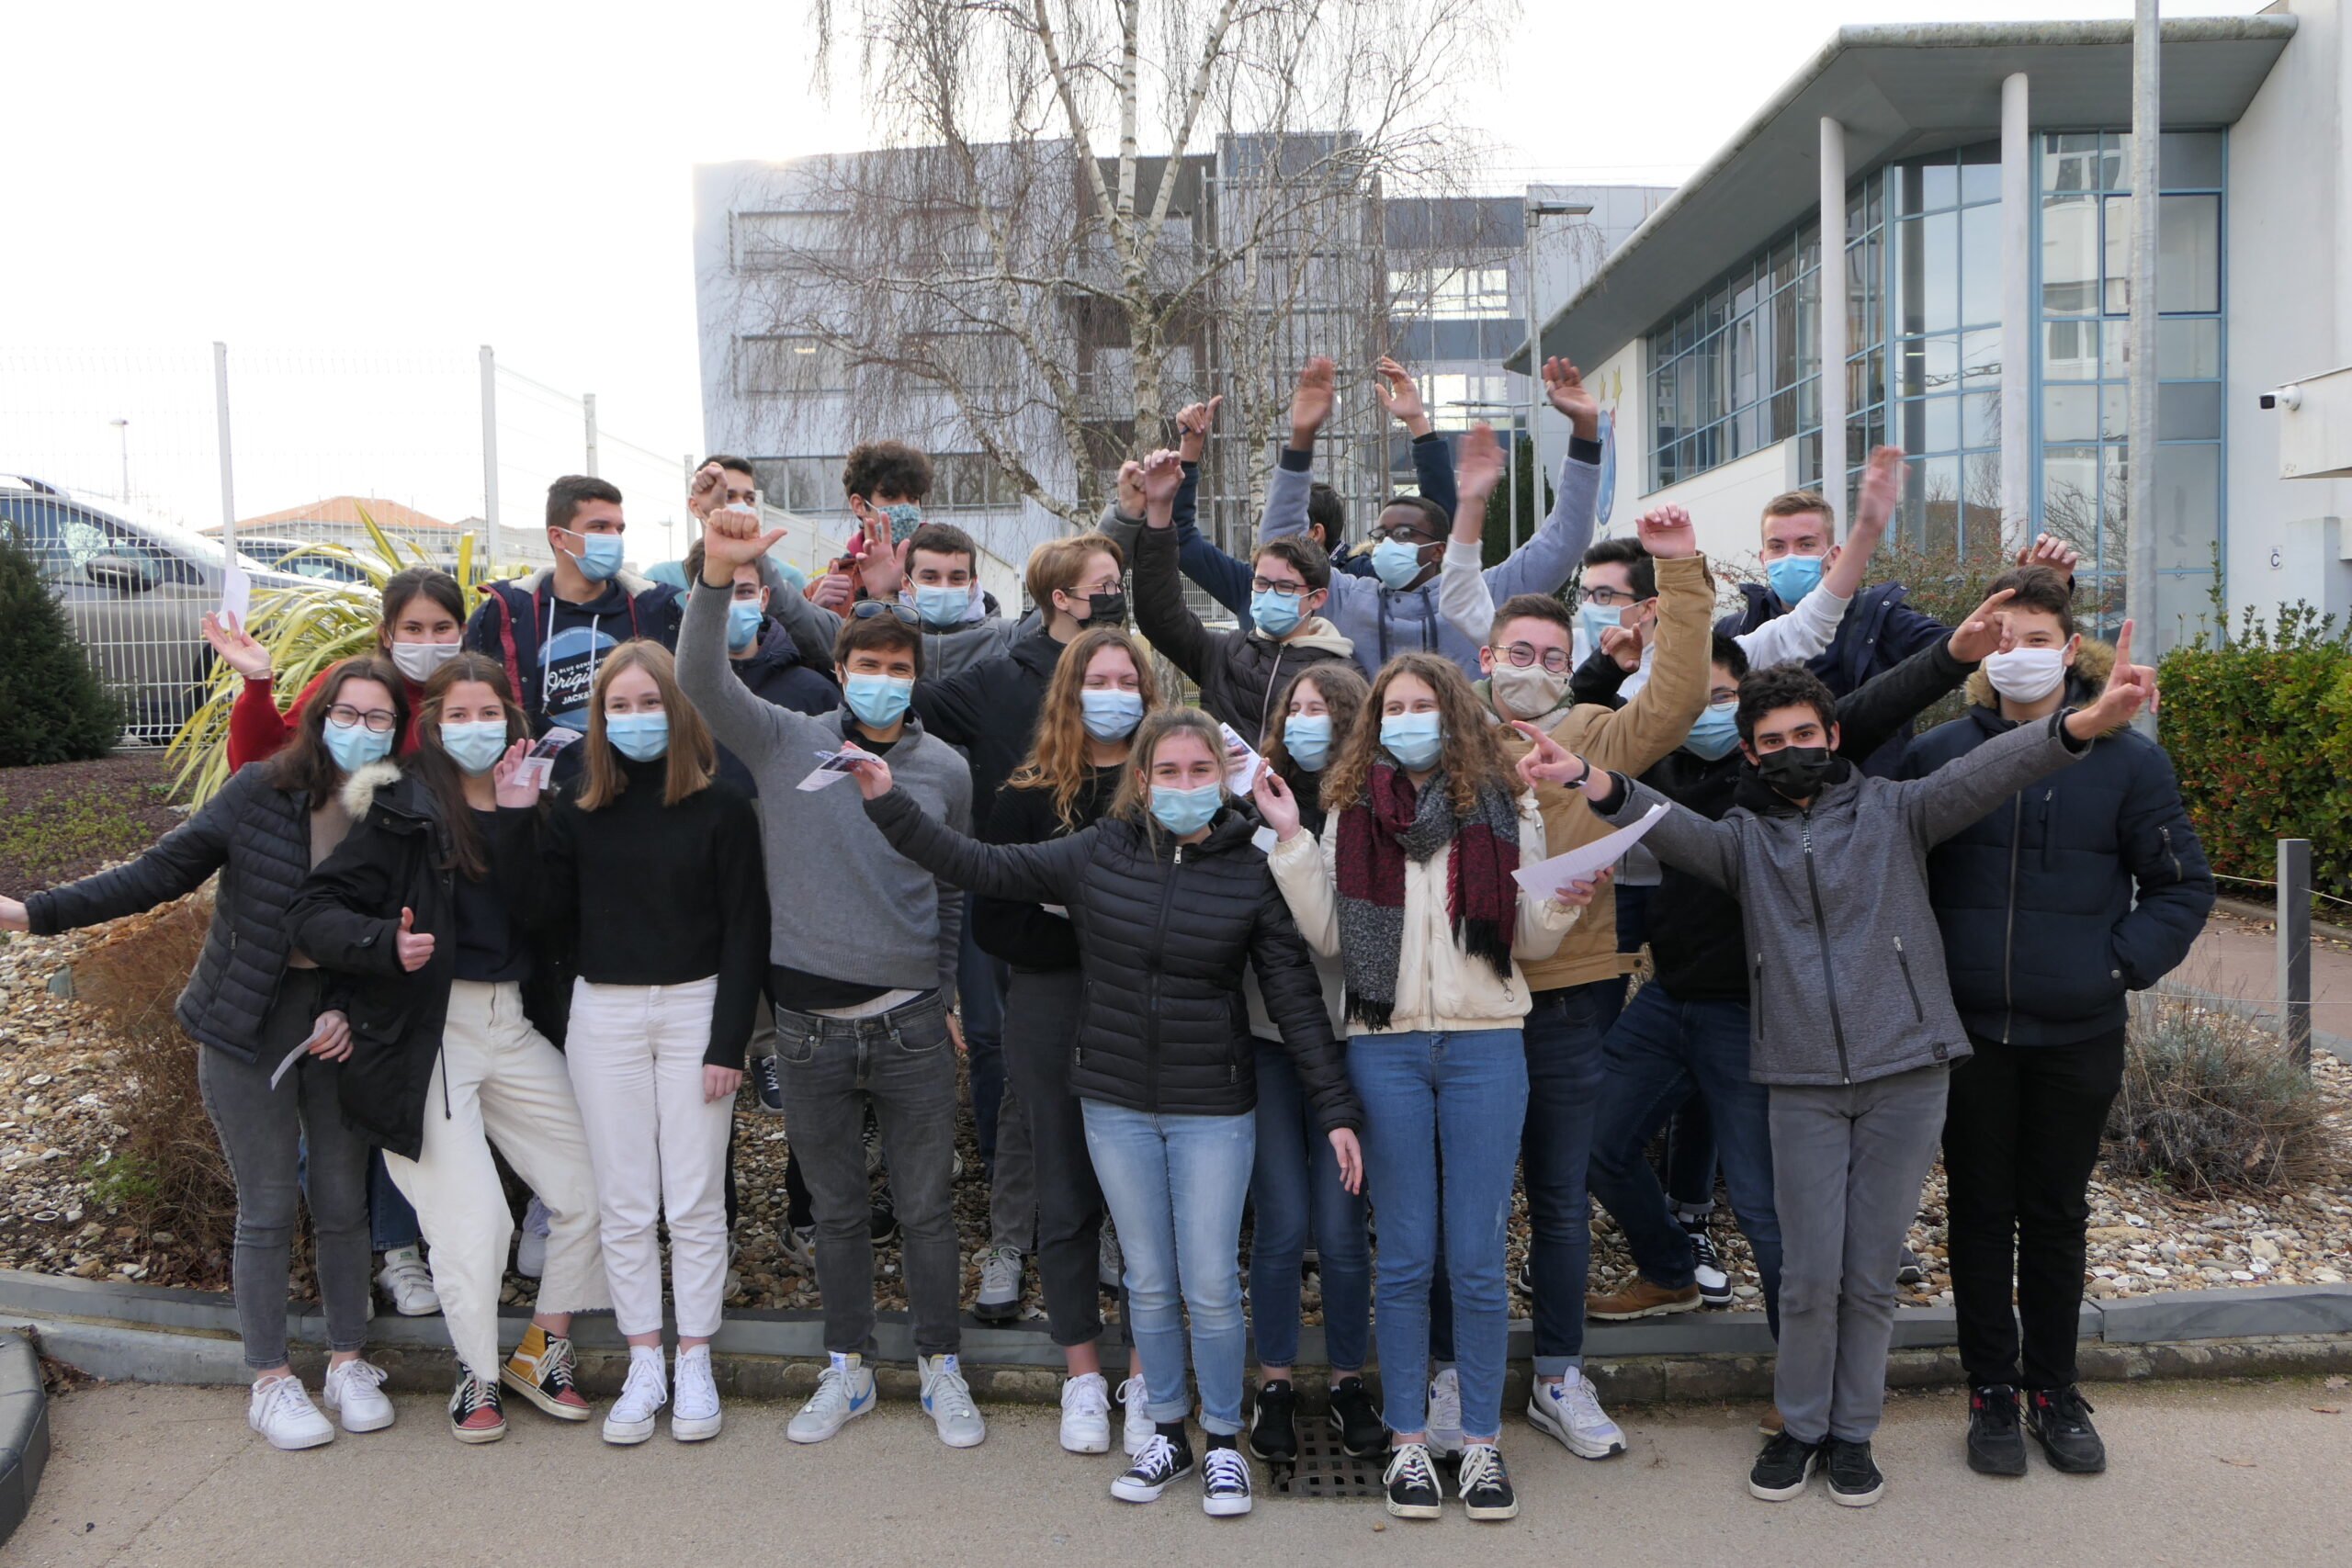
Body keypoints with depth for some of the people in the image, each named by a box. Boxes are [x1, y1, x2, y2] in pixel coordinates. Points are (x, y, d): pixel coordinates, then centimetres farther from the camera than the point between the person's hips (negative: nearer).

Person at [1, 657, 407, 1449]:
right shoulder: (259, 792, -11)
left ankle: (347, 1363, 23)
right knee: (268, 1209, 4)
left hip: (340, 1026, 2)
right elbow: (161, 872, -7)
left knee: (343, 1201, 8)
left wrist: (352, 1014, -11)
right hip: (246, 1026, -2)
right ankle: (271, 1382, 17)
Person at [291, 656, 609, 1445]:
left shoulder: (532, 805, 8)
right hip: (428, 1032, -5)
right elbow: (314, 912, -10)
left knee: (591, 1187, 4)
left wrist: (520, 818, -14)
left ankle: (543, 1350, 24)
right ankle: (477, 1376, 19)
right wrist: (385, 944, -27)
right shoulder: (401, 810, -5)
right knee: (472, 1218, -6)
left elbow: (539, 916, -6)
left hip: (515, 1023, 5)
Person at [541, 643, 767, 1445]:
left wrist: (728, 1040, -9)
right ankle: (644, 1368, 17)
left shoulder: (721, 807, -4)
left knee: (695, 1202, 4)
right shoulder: (578, 809, 4)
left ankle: (695, 1365, 16)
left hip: (694, 1009, -2)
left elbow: (746, 929, -4)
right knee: (624, 1205, 6)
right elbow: (557, 919, 2)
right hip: (604, 1017, 2)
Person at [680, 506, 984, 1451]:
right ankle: (847, 1372, 29)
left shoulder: (945, 770, 3)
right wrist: (717, 573, -27)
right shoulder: (787, 744, 0)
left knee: (926, 1206, 8)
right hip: (810, 1025, 0)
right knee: (837, 1211, 13)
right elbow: (700, 679, -13)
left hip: (910, 1024, 0)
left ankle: (942, 1371, 24)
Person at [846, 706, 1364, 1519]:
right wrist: (889, 804, -10)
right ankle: (1166, 1435, 31)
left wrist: (1336, 1110, -10)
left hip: (1212, 1111, -2)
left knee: (1211, 1289, 2)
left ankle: (1223, 1443, 24)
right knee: (1149, 1283, 13)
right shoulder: (1096, 854, -3)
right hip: (1116, 1106, 2)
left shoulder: (1251, 872, -7)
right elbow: (980, 866, -3)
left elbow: (1297, 996, -7)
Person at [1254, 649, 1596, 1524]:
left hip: (1485, 1046, 0)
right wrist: (1290, 842, -6)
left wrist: (1564, 905, -12)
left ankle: (1482, 1442, 18)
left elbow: (1528, 940, 8)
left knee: (1478, 1260, 3)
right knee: (1405, 1255, 8)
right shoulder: (1350, 811, 6)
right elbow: (1329, 937, 0)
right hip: (1386, 1049, 1)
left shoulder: (1505, 807, 5)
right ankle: (1407, 1442, 19)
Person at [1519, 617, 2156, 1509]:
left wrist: (2081, 724, -30)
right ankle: (1800, 1425, 22)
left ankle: (1852, 1431, 25)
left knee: (1871, 1274, 7)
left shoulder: (1892, 811, 6)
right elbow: (1675, 828, -12)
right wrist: (1594, 784, -34)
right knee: (1810, 1275, 1)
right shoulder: (1745, 838, 8)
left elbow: (1981, 775, -10)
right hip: (1803, 1083, 0)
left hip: (1906, 1073, 0)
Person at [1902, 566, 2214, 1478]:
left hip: (2078, 1035, 0)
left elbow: (2183, 885, 4)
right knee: (1980, 1210, 9)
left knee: (2056, 1214, 13)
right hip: (1968, 1029, 0)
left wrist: (2123, 964, -7)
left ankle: (2052, 1388, 29)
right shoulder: (1937, 754, -2)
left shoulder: (2128, 759, -3)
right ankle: (1990, 1389, 23)